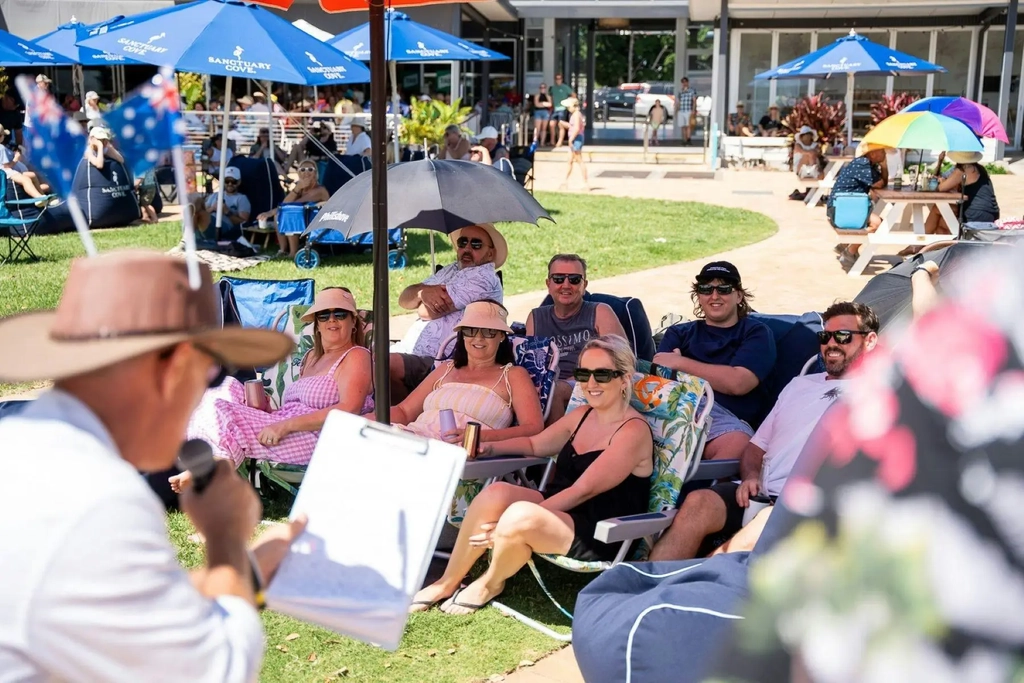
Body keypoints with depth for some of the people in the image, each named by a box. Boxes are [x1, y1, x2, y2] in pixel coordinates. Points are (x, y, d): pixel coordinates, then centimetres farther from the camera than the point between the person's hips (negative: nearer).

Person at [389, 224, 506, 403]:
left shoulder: (484, 277, -9)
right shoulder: (451, 270, 19)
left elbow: (427, 312, -13)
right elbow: (404, 299, 11)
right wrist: (423, 292, -9)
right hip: (410, 352, 9)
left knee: (388, 364, -28)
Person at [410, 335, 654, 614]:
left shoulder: (633, 432, -14)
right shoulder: (582, 416, 11)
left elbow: (582, 491, -20)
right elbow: (535, 444, 27)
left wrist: (515, 522, -23)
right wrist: (489, 447, 8)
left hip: (601, 536, -8)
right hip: (560, 511, 8)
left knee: (520, 516, -33)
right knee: (496, 493, -19)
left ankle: (490, 584, -1)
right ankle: (448, 582, -4)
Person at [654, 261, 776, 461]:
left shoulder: (756, 332, 19)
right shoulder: (679, 333, 29)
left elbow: (738, 383, 0)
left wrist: (680, 363, 4)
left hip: (724, 417, -2)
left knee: (738, 443, -39)